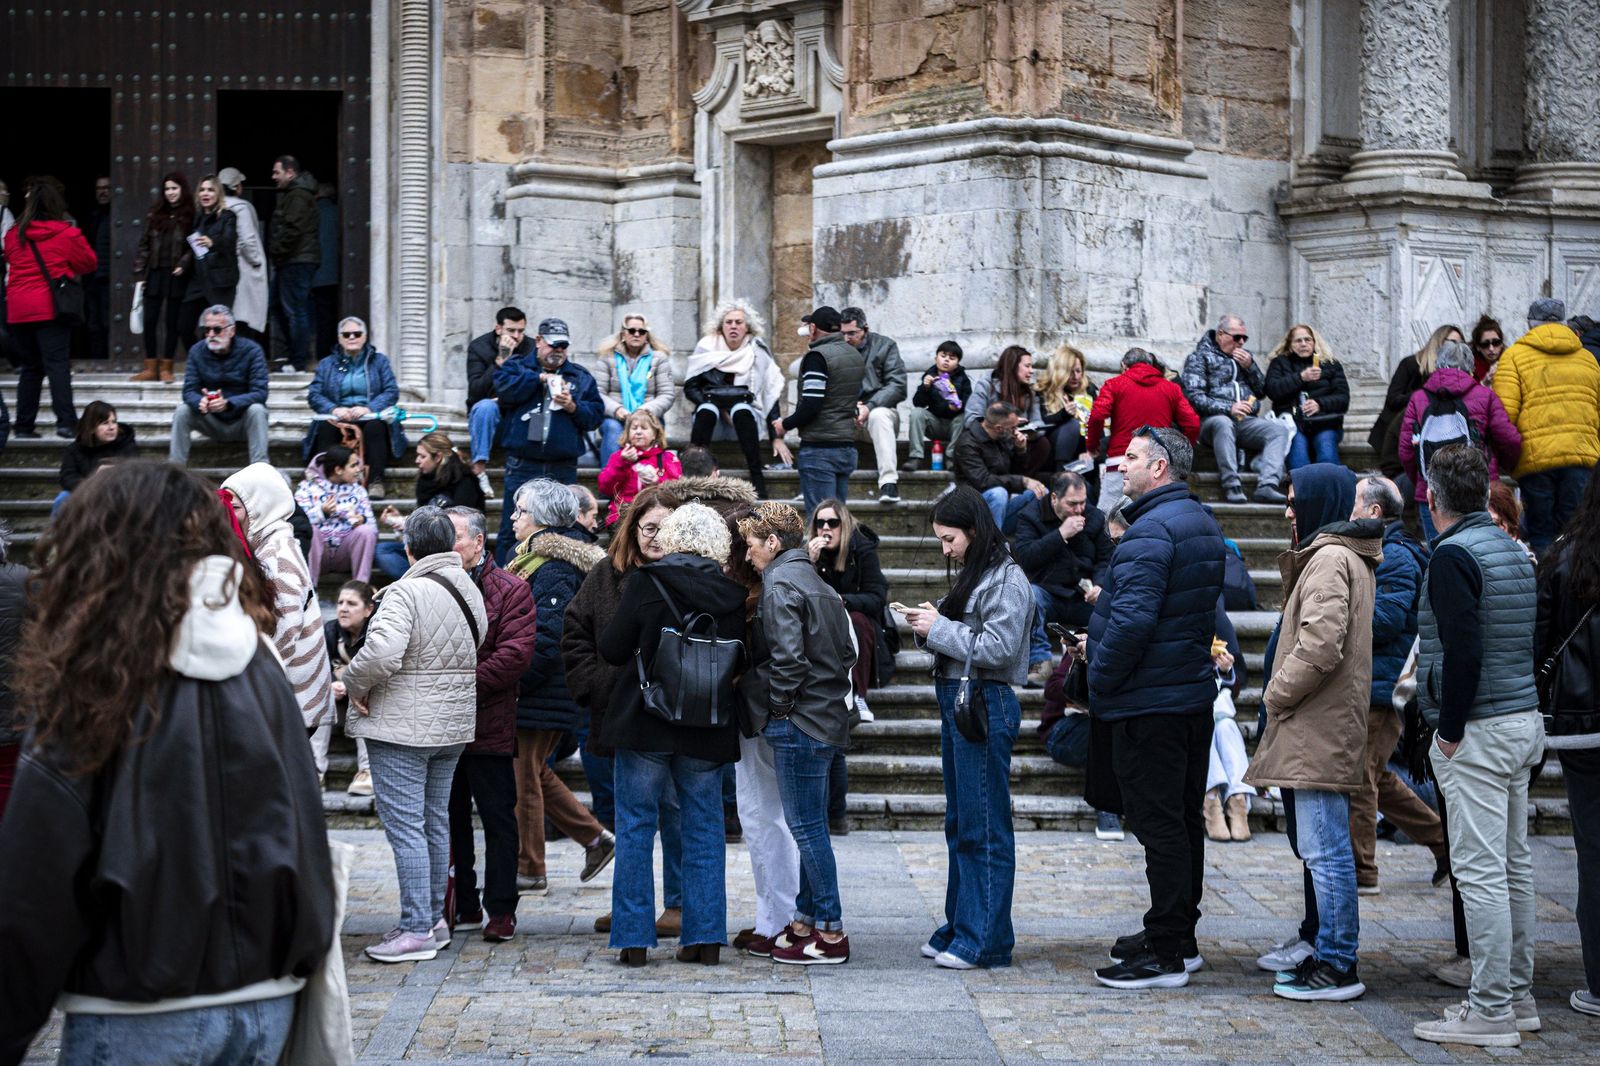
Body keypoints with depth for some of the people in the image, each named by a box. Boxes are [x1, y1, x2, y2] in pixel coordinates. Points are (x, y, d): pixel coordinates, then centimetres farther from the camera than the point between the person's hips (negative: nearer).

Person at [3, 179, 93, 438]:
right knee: (57, 364, -6)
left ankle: (24, 425, 13)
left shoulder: (13, 235, 6)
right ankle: (66, 422, -17)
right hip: (51, 307, -4)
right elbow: (89, 262, 8)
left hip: (18, 309, 4)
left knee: (30, 367, 12)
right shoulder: (67, 234, -3)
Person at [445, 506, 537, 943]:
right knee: (450, 817, 11)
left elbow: (515, 653, -13)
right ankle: (463, 906, 21)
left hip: (489, 723, -5)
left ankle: (500, 909, 10)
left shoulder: (510, 590, -3)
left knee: (498, 817, 2)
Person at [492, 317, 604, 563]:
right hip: (522, 467, -2)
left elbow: (596, 414, 8)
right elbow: (503, 387, -11)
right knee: (512, 529, -1)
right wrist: (540, 378, -10)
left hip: (563, 469, 2)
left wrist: (574, 407, -10)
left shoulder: (581, 377, 14)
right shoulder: (517, 366, 10)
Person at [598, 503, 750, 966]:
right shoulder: (733, 596, -1)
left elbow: (611, 648, -5)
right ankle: (705, 937, 10)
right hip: (708, 732, 3)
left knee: (636, 827, 6)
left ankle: (633, 937, 6)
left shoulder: (645, 584, -9)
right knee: (704, 829, 11)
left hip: (645, 723, -3)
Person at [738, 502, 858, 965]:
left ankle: (831, 934, -1)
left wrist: (779, 706, -10)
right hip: (827, 716, 10)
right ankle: (805, 922, 21)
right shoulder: (817, 584, 16)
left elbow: (788, 656, -21)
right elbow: (848, 651, 18)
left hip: (799, 722, -9)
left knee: (807, 827, -4)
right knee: (808, 827, 15)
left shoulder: (780, 584, -13)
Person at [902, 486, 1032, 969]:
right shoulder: (973, 576, 17)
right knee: (960, 825, 15)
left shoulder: (1007, 580, -11)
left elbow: (998, 648, -20)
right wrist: (929, 626, 2)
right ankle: (960, 929, 23)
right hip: (956, 702, 10)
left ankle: (985, 940, 0)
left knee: (984, 829, -5)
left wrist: (938, 629, -13)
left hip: (985, 707, -10)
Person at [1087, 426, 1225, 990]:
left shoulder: (1151, 531, -19)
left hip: (1150, 700, -10)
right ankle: (1180, 936, 26)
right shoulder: (1203, 524, 14)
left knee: (1159, 822, -6)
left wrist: (1101, 679, -14)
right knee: (1183, 817, 16)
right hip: (1195, 692, 10)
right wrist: (1103, 634, 19)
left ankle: (1166, 953, -2)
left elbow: (1134, 619, -28)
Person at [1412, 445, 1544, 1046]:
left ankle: (1491, 1013, -6)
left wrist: (1450, 731, -14)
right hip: (1524, 723, 9)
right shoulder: (1513, 550, 15)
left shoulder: (1454, 554, -13)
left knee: (1480, 869, -7)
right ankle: (1517, 997, 20)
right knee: (1514, 863, 13)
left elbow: (1464, 652, -21)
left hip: (1478, 731, -9)